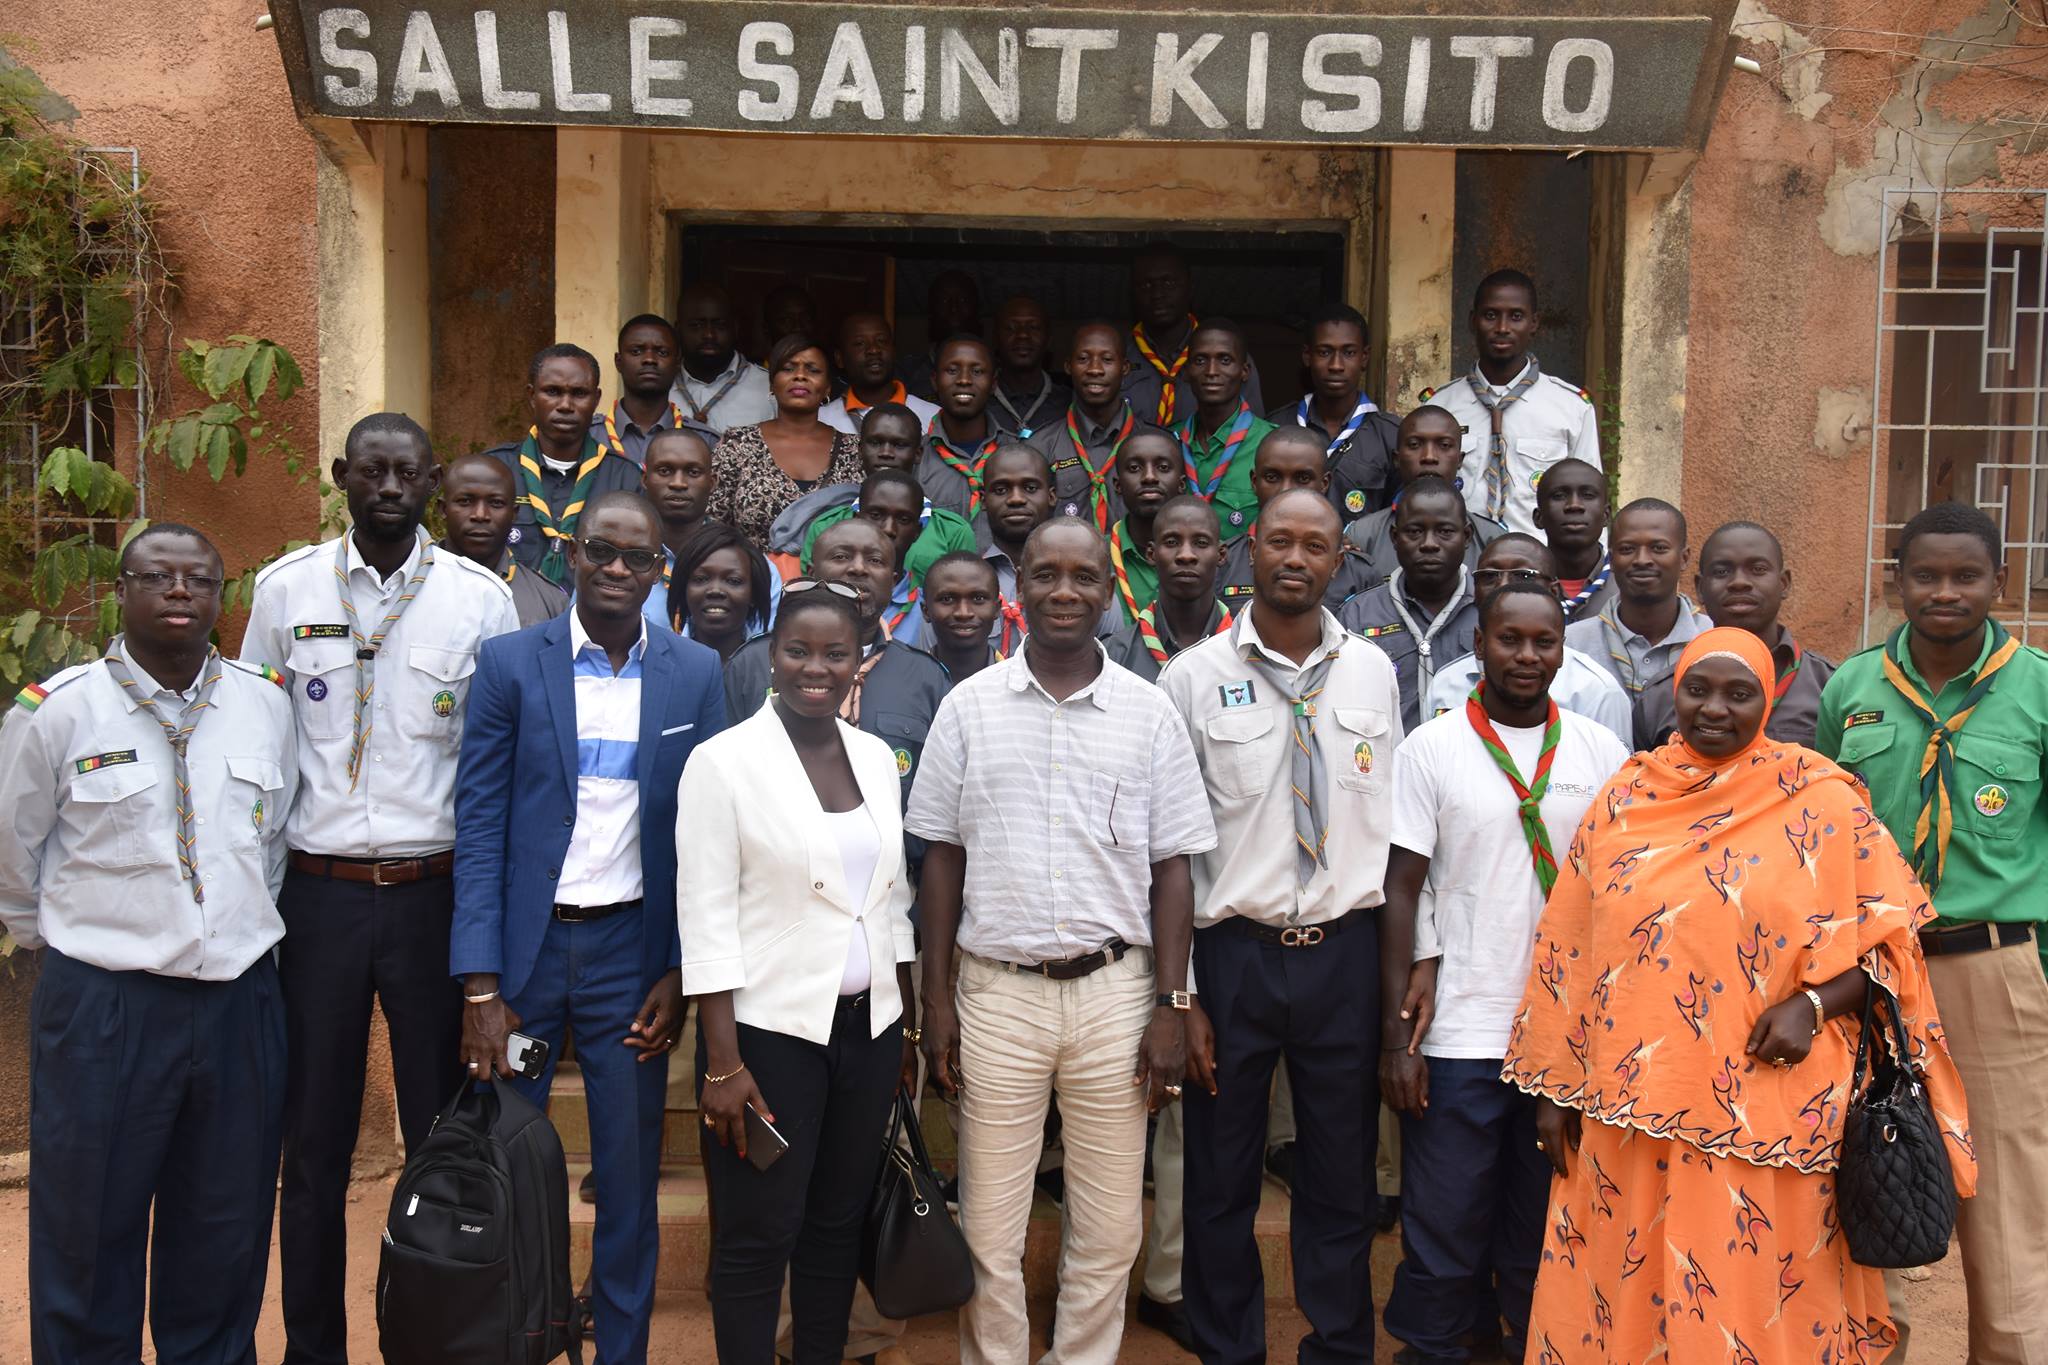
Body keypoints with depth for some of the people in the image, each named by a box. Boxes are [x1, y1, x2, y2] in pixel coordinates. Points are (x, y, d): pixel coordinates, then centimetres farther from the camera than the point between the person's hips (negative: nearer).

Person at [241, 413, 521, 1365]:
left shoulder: (481, 598, 0)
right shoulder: (285, 588, 3)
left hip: (434, 891, -1)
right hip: (314, 888, 1)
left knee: (444, 1138, 6)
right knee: (313, 1142, 9)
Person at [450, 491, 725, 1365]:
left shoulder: (696, 675, 3)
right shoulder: (510, 663, -1)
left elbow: (705, 830, 3)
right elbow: (479, 824, -4)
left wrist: (681, 973, -3)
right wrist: (480, 987, -10)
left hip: (632, 950, 1)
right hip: (522, 944, 0)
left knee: (630, 1177, 9)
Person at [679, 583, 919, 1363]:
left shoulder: (877, 757, 6)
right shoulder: (724, 760, -9)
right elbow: (707, 920, -11)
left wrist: (910, 1026, 11)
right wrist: (721, 1063, -15)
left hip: (868, 1025, 5)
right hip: (770, 1028, -5)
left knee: (839, 1222, 15)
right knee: (757, 1235, 6)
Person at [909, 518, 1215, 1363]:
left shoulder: (1149, 714, 2)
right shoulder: (969, 705, 2)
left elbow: (1171, 868, 3)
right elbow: (943, 857, 5)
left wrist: (1170, 1007, -3)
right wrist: (937, 999, 1)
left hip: (1114, 992, 0)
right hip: (997, 991, 0)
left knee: (1108, 1234, 10)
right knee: (989, 1231, 9)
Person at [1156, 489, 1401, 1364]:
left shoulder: (1373, 673, 5)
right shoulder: (1194, 677, -4)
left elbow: (1392, 825, 8)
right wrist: (1179, 994, -7)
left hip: (1347, 953, 2)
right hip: (1233, 952, -2)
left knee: (1342, 1180, 13)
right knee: (1221, 1180, 10)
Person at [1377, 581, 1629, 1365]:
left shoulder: (1601, 751, 5)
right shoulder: (1431, 748, -2)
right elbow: (1401, 889, -3)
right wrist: (1399, 1028, -7)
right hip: (1458, 1034, -2)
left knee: (1547, 1232, 13)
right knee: (1444, 1229, 6)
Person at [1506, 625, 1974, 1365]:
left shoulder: (1824, 803, -3)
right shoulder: (1623, 801, 4)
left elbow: (1889, 933, 2)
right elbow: (1568, 950, 6)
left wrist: (1814, 1006, -15)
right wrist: (1555, 1086, 6)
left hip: (1769, 1110, -2)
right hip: (1633, 1108, 2)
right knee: (1628, 1299, 12)